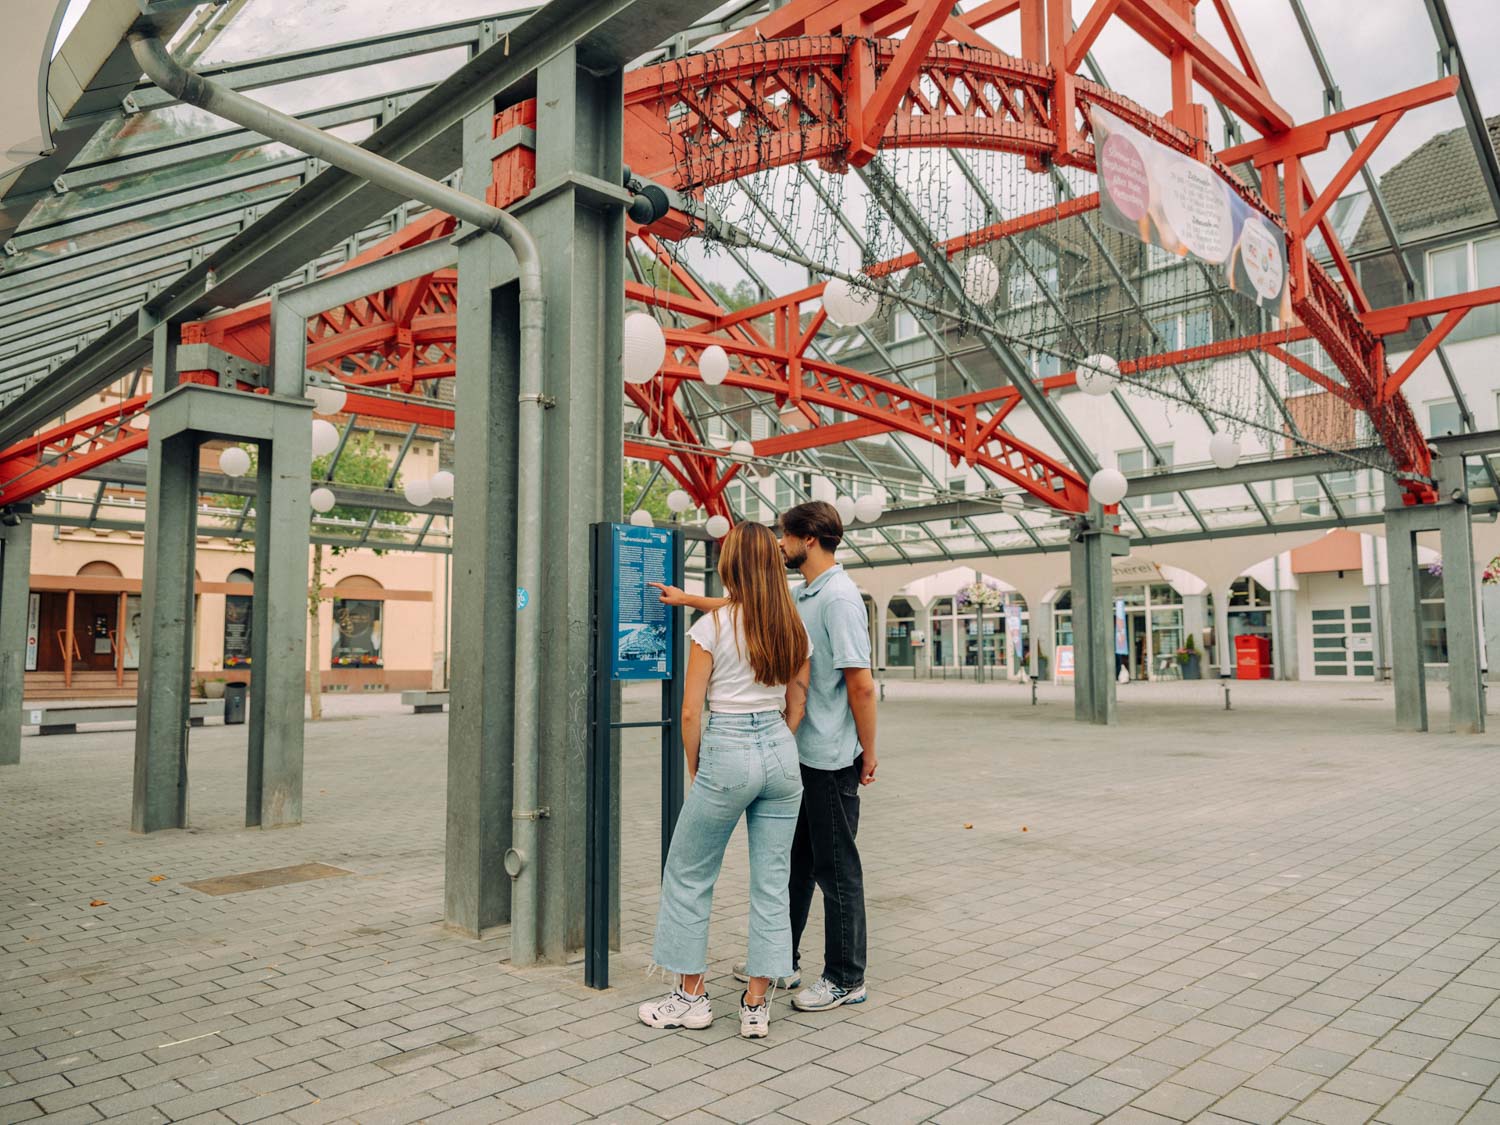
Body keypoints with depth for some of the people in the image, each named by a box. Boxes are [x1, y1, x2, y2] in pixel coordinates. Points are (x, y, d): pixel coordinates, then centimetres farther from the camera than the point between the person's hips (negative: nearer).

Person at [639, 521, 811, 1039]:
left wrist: (694, 767, 4)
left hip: (727, 752, -5)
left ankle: (691, 996, 23)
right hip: (781, 752, 5)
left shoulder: (712, 626, -9)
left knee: (688, 874, 14)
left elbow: (690, 711, -9)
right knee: (771, 882, 11)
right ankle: (756, 1006, 18)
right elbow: (797, 706, 10)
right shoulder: (793, 628, 5)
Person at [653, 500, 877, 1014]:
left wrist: (868, 754, -15)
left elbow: (861, 684, -19)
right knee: (794, 861, 18)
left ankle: (846, 979, 17)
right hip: (801, 754, 9)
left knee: (836, 868, 3)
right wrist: (688, 598, 31)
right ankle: (783, 961, 32)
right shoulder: (801, 597, 11)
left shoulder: (840, 597, -17)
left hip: (831, 759, -9)